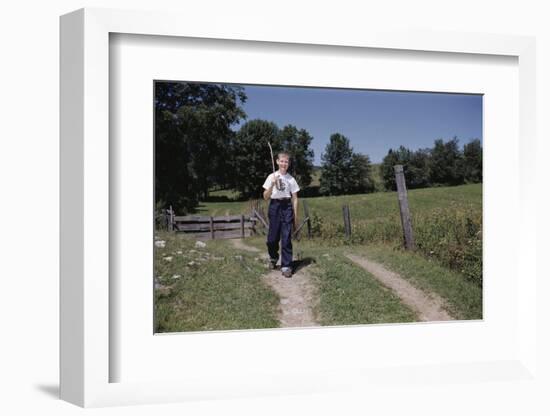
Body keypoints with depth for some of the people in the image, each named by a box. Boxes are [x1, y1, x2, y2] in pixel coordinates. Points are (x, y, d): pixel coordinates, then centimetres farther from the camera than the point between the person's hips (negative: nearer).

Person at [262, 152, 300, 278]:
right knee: (273, 237, 5)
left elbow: (295, 198, 7)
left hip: (287, 207, 0)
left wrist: (296, 216, 4)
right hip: (274, 206, 0)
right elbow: (265, 197, -1)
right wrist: (272, 184, -17)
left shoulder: (291, 179, 4)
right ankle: (273, 258, 34)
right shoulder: (271, 177, 2)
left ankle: (286, 266, 1)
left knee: (286, 238, -4)